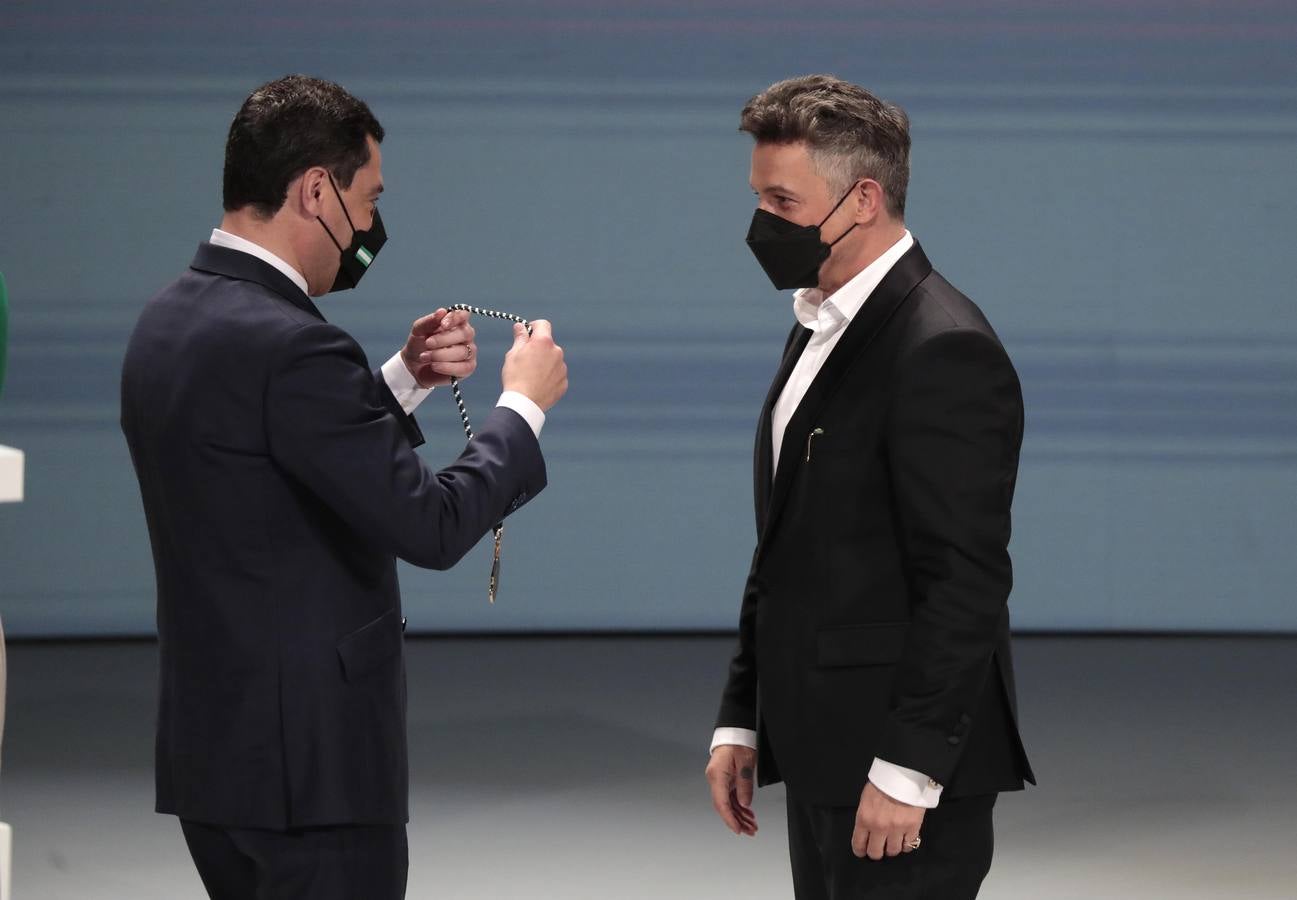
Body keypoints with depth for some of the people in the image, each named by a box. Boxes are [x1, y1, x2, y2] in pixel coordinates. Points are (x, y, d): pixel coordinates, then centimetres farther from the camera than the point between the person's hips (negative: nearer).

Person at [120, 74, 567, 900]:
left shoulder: (172, 320, 9)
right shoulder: (287, 346, -21)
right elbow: (431, 526, -19)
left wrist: (403, 381, 13)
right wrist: (525, 404, -5)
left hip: (213, 744, 10)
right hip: (309, 762, -9)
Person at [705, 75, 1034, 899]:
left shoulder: (942, 350, -16)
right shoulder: (821, 330, 14)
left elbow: (965, 581, -20)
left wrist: (906, 770, -21)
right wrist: (741, 721, 15)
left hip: (905, 769, -9)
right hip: (825, 761, 9)